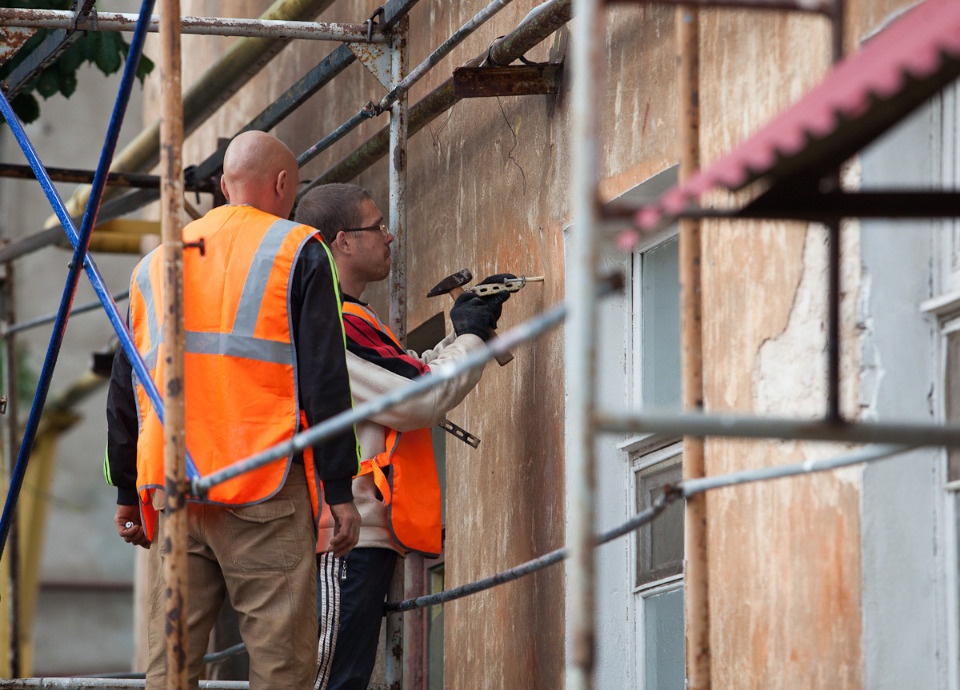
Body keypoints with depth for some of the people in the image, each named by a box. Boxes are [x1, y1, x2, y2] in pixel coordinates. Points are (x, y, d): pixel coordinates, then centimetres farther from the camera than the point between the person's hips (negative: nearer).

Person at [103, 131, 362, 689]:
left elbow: (125, 389, 18)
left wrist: (128, 492, 24)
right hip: (265, 490, -5)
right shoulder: (298, 252, 2)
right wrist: (340, 490, -4)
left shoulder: (156, 264, 17)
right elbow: (324, 381, -5)